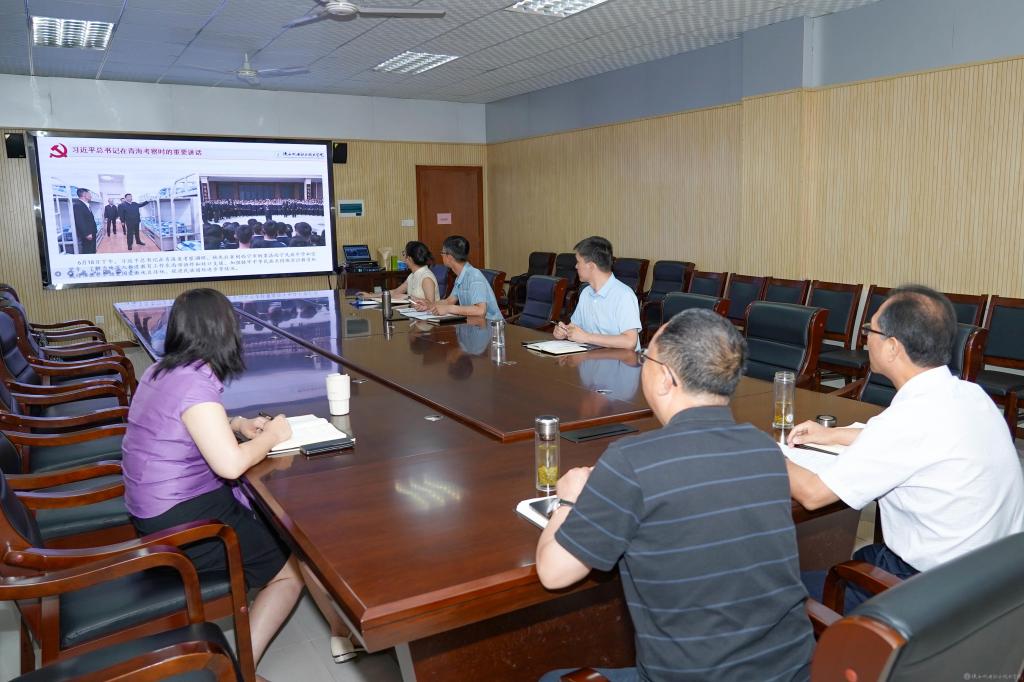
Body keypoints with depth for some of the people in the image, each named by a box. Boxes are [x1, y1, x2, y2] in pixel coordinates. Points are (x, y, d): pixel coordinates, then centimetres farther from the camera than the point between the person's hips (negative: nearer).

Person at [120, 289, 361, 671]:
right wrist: (270, 437, -10)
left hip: (163, 513, 9)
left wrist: (237, 424, 9)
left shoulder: (161, 372, 7)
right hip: (183, 521, -9)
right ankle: (346, 632, 25)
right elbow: (231, 464, -28)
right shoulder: (194, 382, -22)